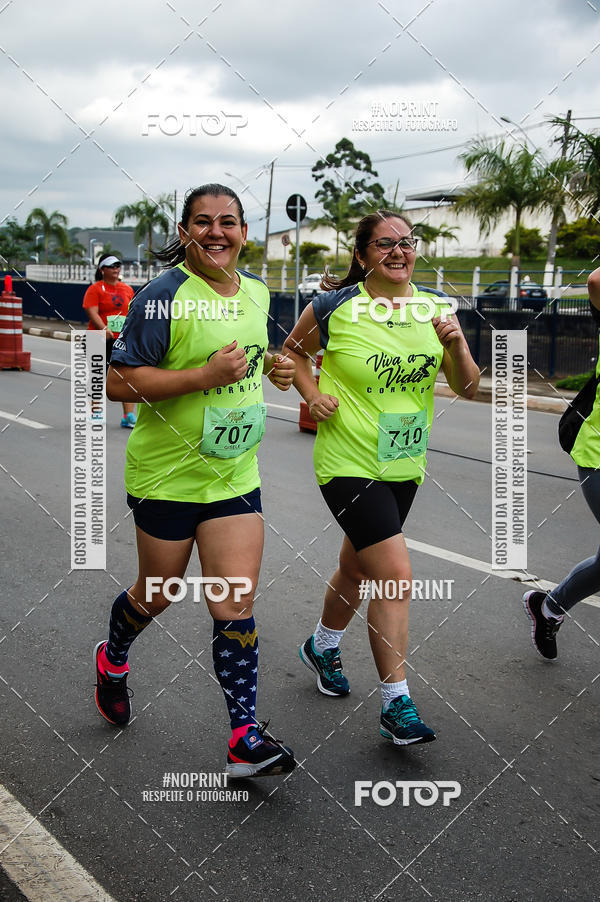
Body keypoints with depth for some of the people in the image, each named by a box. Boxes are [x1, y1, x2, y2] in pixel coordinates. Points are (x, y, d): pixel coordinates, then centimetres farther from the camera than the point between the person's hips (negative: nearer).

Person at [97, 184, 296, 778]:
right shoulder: (165, 294, -15)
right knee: (157, 594, 15)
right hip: (169, 475, -4)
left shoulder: (255, 292, 6)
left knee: (235, 602, -2)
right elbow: (119, 382, -18)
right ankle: (112, 660, 47)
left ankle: (244, 736, 5)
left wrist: (273, 368, 3)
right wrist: (206, 376, -26)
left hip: (236, 476, 4)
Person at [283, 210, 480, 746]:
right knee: (396, 575, -14)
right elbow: (294, 351, 9)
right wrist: (313, 396, -7)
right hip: (349, 464, -5)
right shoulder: (334, 308, -8)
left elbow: (468, 389, 2)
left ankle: (323, 647, 47)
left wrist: (456, 346, -16)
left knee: (358, 567, 20)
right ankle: (396, 705, -2)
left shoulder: (435, 310, 2)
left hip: (404, 465, 6)